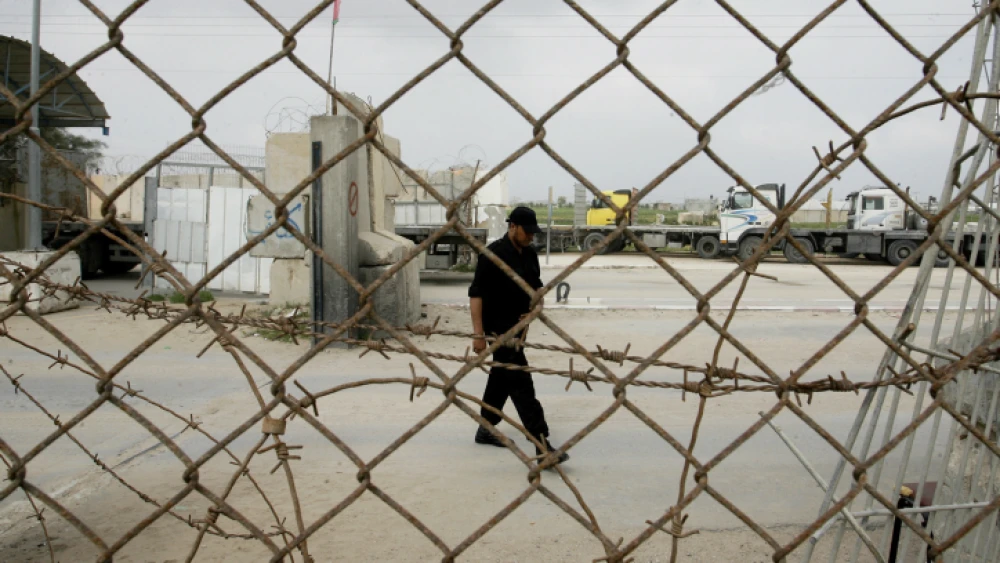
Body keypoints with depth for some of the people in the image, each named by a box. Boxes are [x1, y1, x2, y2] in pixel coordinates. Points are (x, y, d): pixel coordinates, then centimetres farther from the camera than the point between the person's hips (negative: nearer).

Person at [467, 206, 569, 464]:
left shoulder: (530, 254, 7)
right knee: (521, 384, -12)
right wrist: (479, 335, -20)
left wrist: (534, 307, -2)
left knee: (501, 377, 19)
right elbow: (476, 294, -17)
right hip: (498, 328, -8)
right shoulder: (493, 254, -16)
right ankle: (542, 445, -12)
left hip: (518, 326, 8)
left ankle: (485, 429, 35)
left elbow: (536, 287, 20)